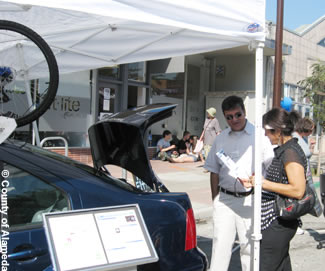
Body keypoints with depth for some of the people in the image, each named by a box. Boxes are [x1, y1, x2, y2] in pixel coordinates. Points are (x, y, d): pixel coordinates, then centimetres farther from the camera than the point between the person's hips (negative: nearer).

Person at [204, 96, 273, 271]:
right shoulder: (221, 138, 11)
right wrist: (215, 198, 9)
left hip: (249, 199, -3)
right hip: (224, 199, 3)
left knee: (249, 245, 5)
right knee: (220, 244, 4)